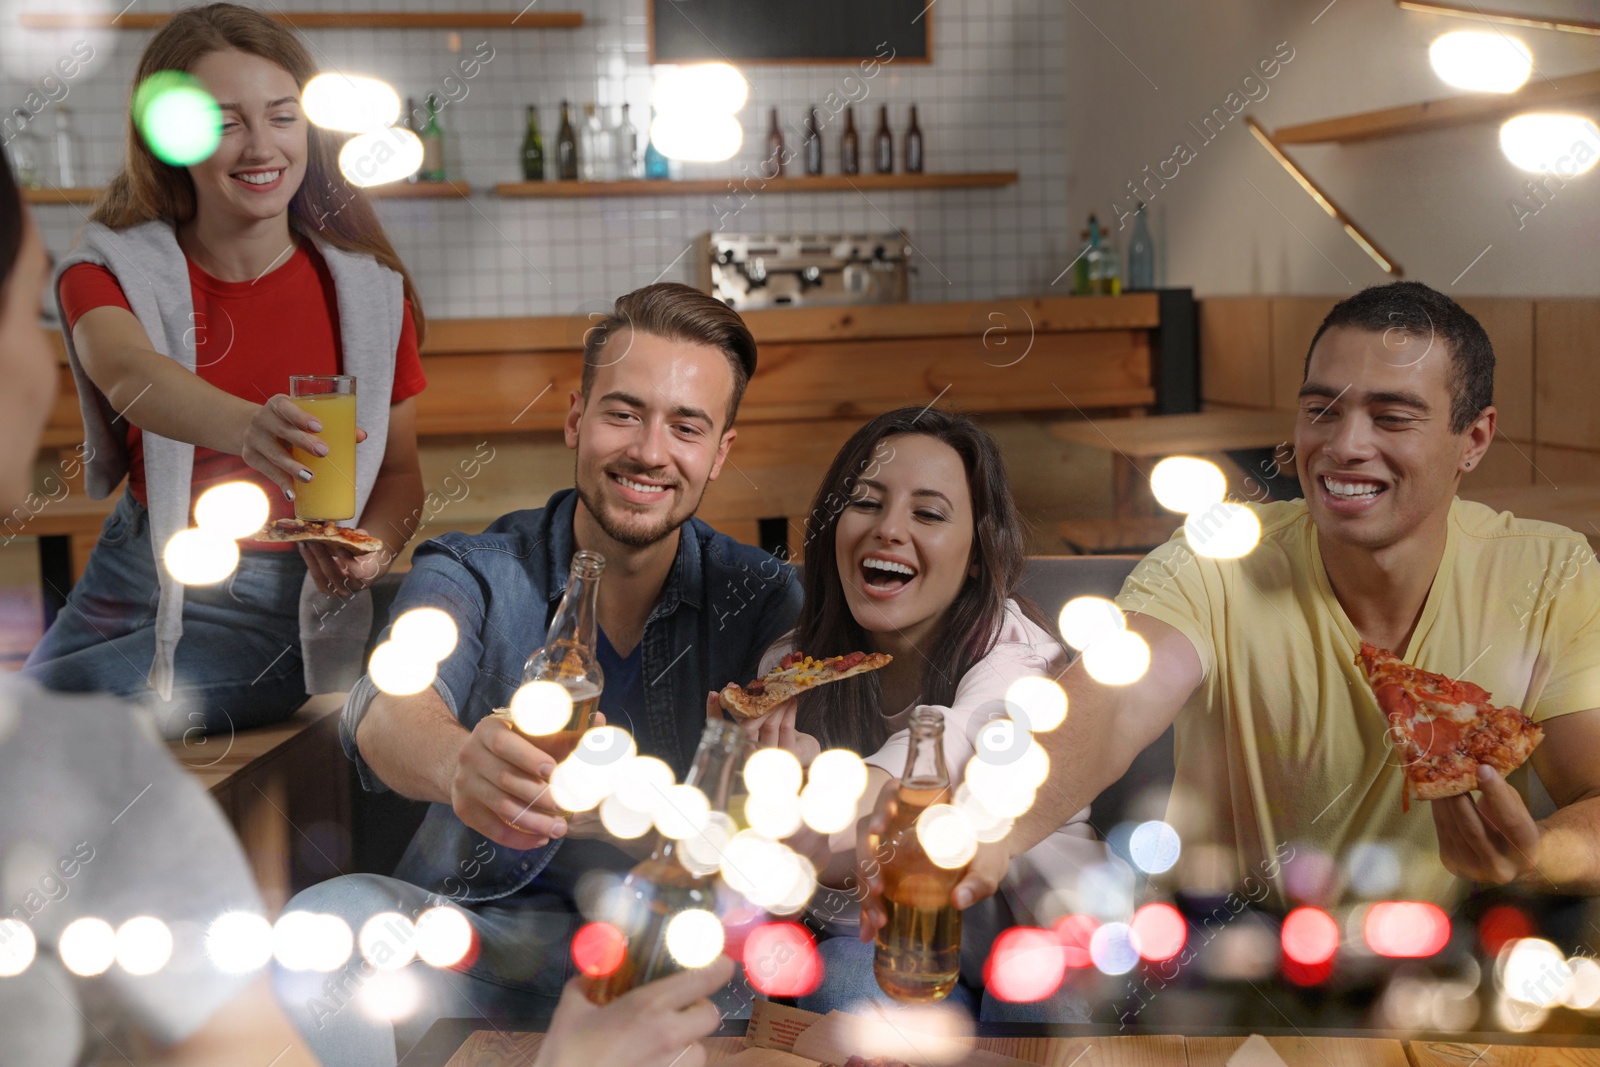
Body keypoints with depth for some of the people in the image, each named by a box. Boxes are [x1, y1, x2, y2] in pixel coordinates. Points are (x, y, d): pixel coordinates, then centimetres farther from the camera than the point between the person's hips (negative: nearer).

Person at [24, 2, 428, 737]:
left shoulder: (366, 287, -1)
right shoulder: (114, 270, -4)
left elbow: (401, 469, 6)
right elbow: (126, 372, -29)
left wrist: (371, 550, -19)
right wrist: (246, 427, -52)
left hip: (283, 611, -3)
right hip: (134, 584, 3)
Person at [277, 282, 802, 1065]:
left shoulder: (761, 599, -1)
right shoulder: (470, 576, -5)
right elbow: (391, 707, -27)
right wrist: (461, 764, -52)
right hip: (479, 921, -1)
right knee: (324, 922, -31)